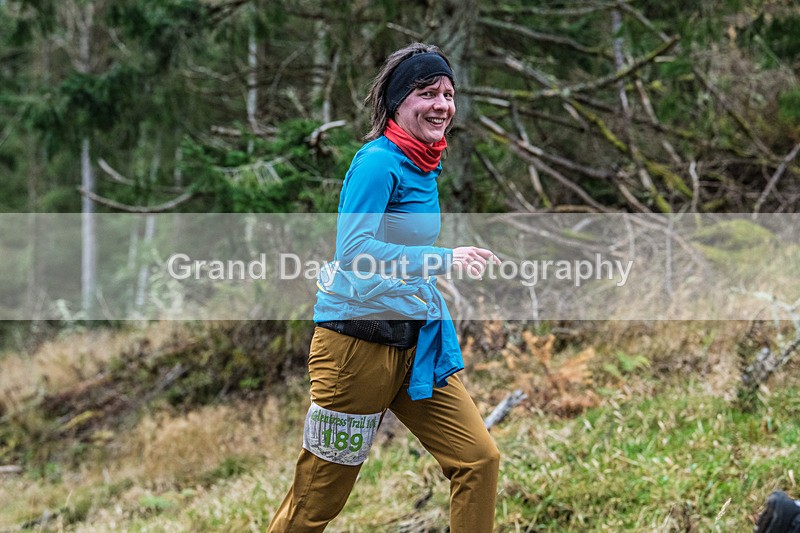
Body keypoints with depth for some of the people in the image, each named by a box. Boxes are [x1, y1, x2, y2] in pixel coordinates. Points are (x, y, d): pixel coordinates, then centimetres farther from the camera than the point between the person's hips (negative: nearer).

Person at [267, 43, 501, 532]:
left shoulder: (425, 166, 11)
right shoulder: (378, 162, -15)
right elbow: (353, 250, -27)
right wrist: (442, 260, -32)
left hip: (416, 344, 8)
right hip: (358, 340, -8)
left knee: (479, 459, -2)